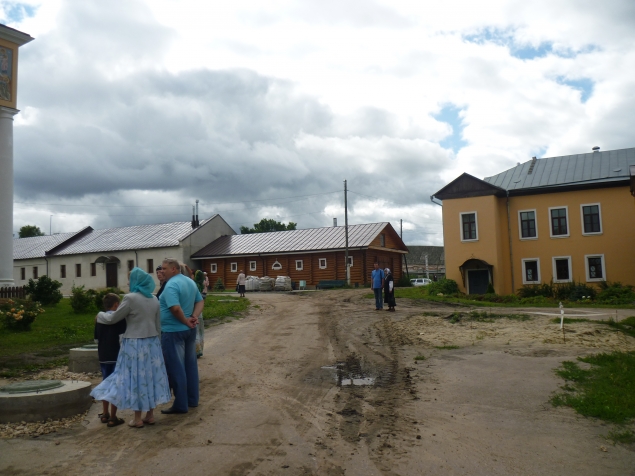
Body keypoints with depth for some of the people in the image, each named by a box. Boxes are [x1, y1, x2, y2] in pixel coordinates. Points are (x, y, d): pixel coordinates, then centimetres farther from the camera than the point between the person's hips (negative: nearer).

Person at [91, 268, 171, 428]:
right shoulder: (154, 300, 7)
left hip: (135, 344, -6)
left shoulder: (131, 298, -14)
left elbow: (113, 319, -5)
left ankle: (137, 418, 10)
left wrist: (100, 315, 14)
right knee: (151, 376, 11)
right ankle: (150, 415, 18)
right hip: (152, 343, 6)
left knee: (136, 378, 2)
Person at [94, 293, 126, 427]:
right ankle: (112, 417, -1)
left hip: (103, 357, 6)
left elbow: (96, 338, 15)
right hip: (116, 356, -6)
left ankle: (105, 414, 28)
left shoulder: (99, 318, 7)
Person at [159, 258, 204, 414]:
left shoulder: (171, 285, -18)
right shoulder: (190, 282, 10)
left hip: (173, 331, -9)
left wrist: (186, 321, -15)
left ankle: (181, 404, 5)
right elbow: (200, 301, 11)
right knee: (190, 365, 14)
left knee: (176, 368, -1)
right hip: (189, 330, 9)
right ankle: (192, 399, 23)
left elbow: (175, 308, -29)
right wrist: (195, 317, -4)